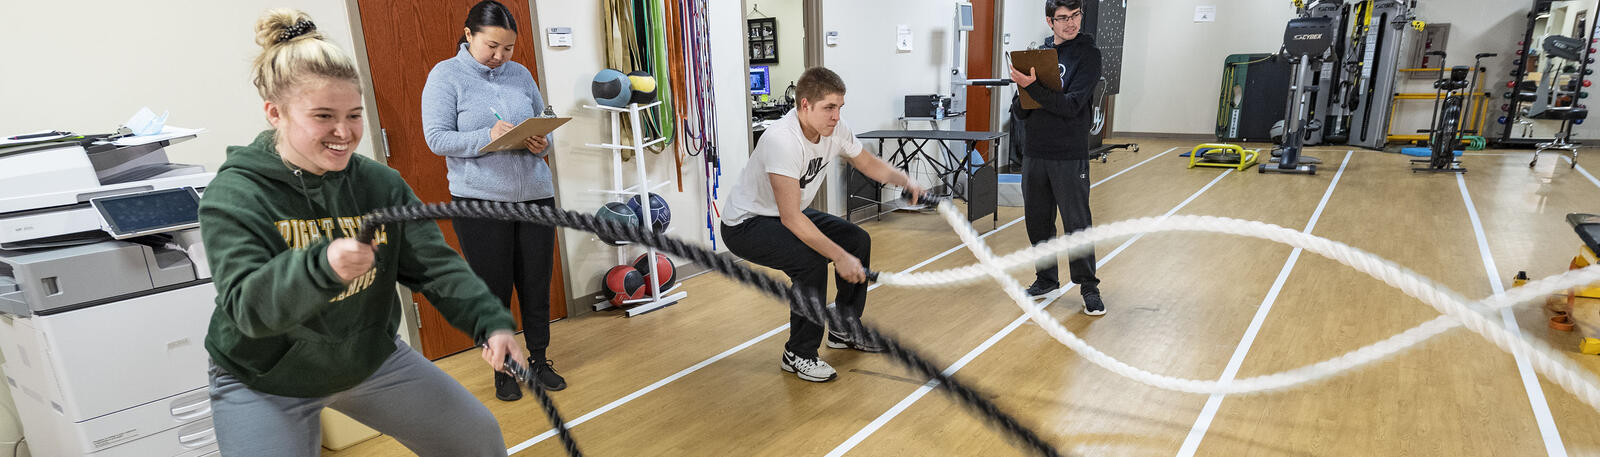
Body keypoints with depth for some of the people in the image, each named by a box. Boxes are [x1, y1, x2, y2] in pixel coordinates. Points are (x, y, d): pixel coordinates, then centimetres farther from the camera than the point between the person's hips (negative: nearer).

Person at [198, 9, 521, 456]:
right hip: (265, 383, -3)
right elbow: (246, 306, -30)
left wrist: (491, 322, -28)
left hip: (371, 358, 4)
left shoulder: (380, 183, -9)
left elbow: (435, 264, -12)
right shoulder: (233, 196, -20)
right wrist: (323, 266, -51)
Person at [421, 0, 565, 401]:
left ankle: (539, 361, 27)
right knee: (494, 290, 6)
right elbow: (437, 138, -8)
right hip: (480, 201, -3)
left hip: (535, 194, 4)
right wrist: (487, 137, -22)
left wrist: (542, 143, -6)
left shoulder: (520, 74, 11)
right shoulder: (446, 75, -1)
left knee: (537, 285, 9)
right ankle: (503, 369, 25)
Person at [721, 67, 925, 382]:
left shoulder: (834, 130, -10)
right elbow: (791, 219, -35)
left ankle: (844, 330, 21)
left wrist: (905, 181, -10)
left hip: (788, 215, 9)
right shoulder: (783, 141, -34)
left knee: (858, 240, 4)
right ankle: (799, 354, -10)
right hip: (745, 225, -9)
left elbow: (868, 163, 8)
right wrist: (839, 256, -37)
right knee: (812, 261, -30)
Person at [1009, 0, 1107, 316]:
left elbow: (1071, 106, -17)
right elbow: (1019, 112, 6)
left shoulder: (1087, 55, -4)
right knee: (1037, 221, 11)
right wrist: (1021, 100, -16)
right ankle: (1046, 278, 27)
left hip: (1070, 156, -4)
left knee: (1077, 224, 0)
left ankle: (1089, 286, 14)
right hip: (1034, 153, 5)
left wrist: (1032, 88, -24)